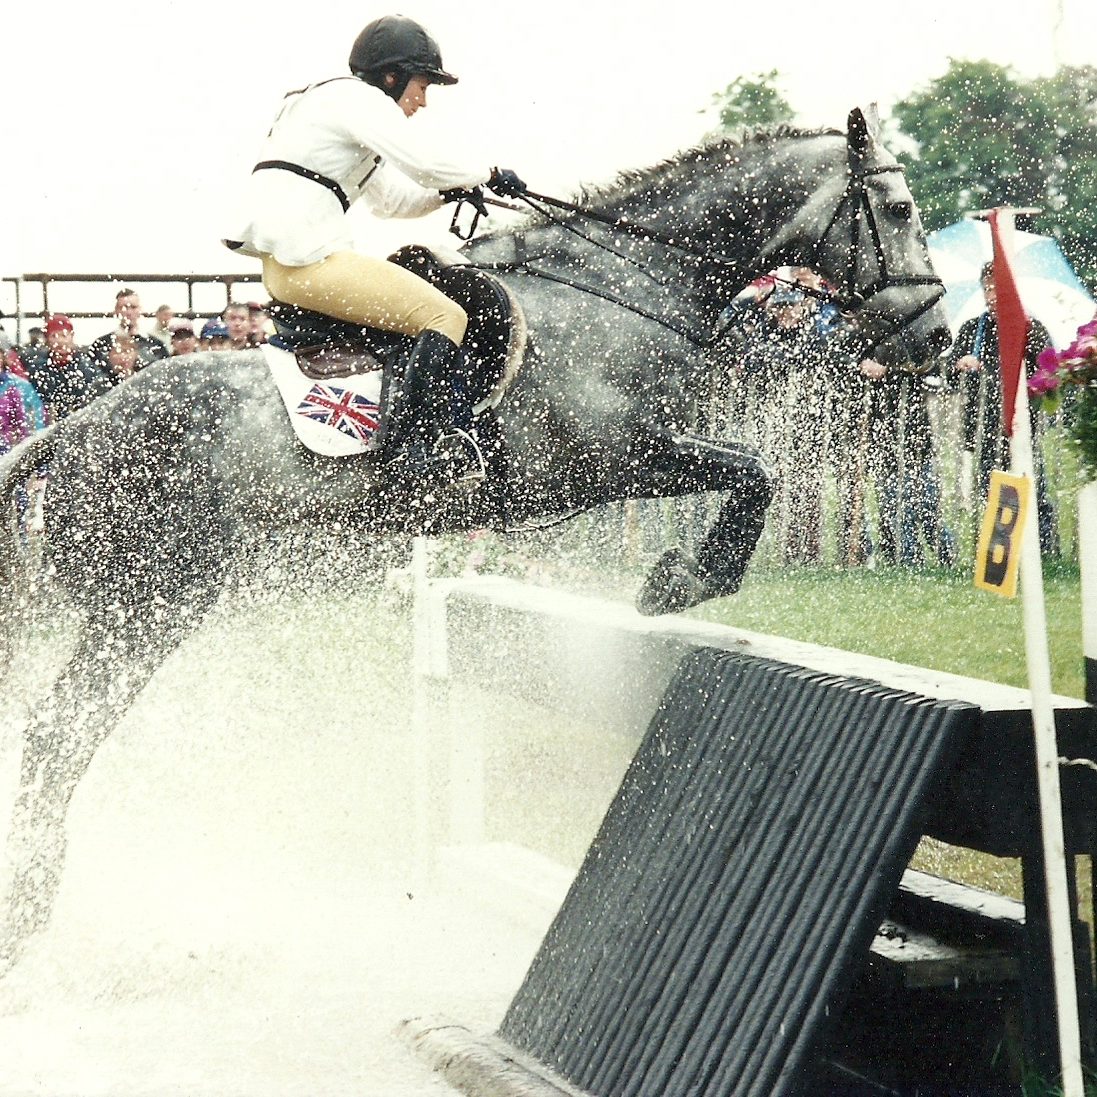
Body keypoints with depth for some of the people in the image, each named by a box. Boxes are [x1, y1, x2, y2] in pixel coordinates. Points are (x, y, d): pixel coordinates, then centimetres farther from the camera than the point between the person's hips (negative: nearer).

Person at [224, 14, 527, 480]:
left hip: (279, 265, 11)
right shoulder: (358, 98, -4)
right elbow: (419, 165, -16)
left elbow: (388, 199, 30)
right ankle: (418, 441, -20)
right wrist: (489, 176, -1)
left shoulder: (339, 104, 28)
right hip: (309, 258, -11)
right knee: (445, 316, -11)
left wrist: (450, 193, 14)